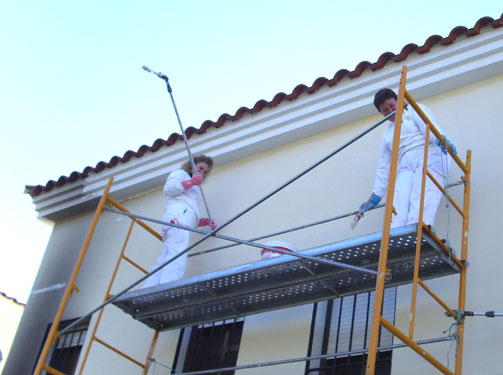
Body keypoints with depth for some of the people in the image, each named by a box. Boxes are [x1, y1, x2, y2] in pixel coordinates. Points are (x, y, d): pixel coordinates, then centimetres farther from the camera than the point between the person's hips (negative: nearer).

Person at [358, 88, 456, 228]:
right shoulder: (387, 134, 31)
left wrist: (440, 138, -28)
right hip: (406, 168, 4)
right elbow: (383, 167, 28)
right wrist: (377, 194, 19)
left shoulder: (414, 110, 17)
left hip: (429, 159, -4)